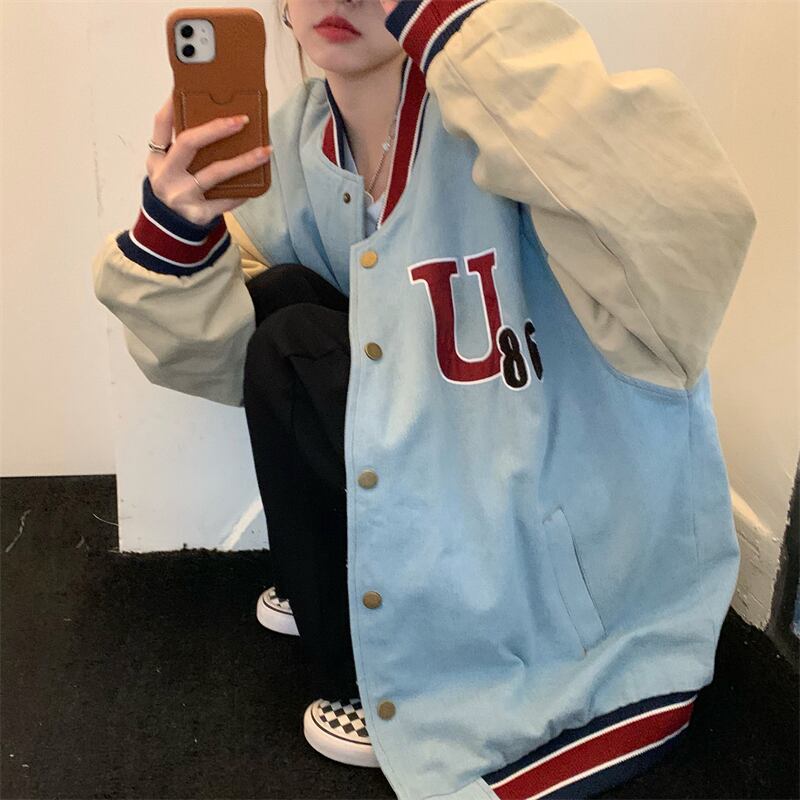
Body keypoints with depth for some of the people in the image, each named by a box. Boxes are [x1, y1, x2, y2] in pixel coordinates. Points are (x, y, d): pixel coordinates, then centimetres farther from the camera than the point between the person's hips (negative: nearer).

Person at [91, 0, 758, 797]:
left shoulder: (502, 116, -22)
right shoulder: (304, 141, -1)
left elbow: (692, 238, -42)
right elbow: (217, 359, 3)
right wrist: (174, 230, -17)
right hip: (459, 490, 6)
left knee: (299, 345, -17)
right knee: (276, 300, -4)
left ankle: (387, 692, 4)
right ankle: (343, 594, 15)